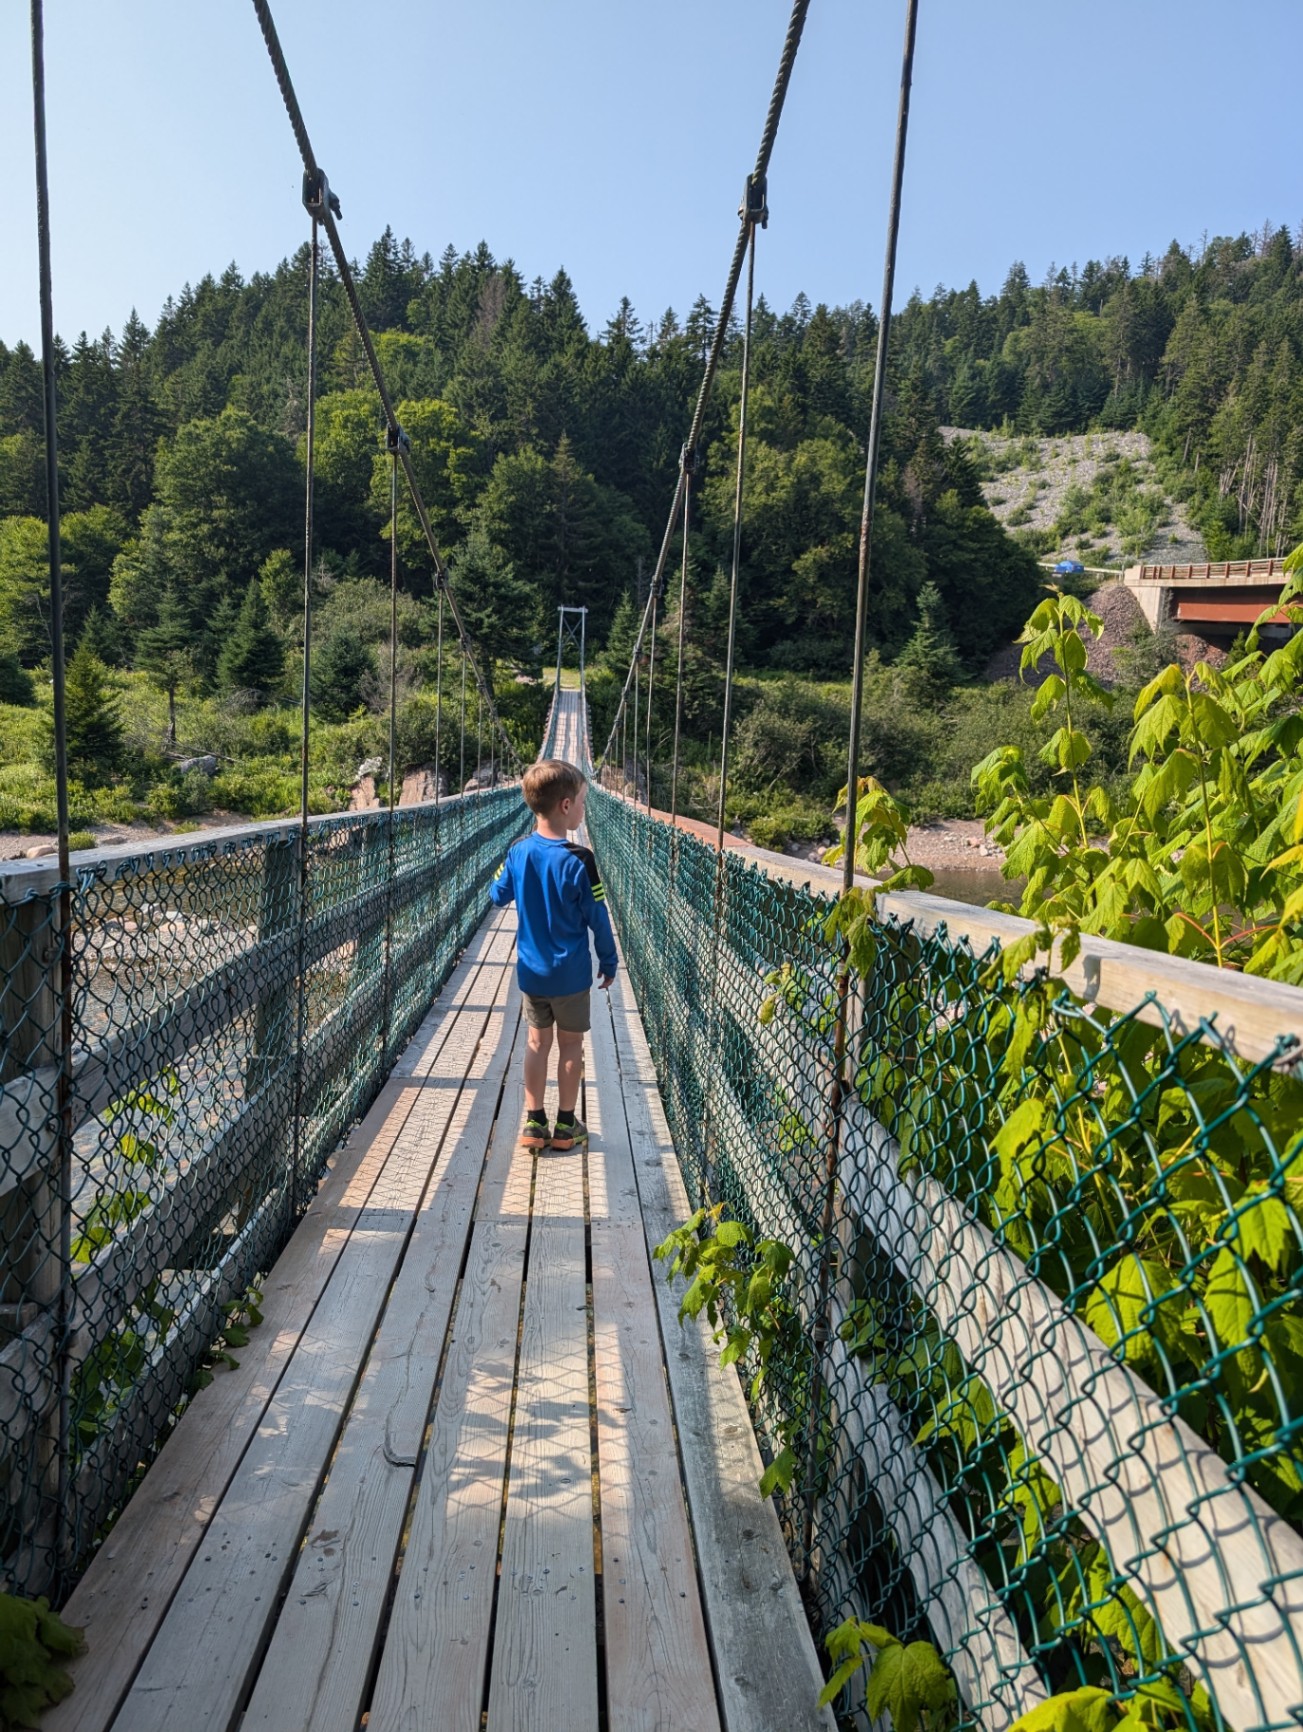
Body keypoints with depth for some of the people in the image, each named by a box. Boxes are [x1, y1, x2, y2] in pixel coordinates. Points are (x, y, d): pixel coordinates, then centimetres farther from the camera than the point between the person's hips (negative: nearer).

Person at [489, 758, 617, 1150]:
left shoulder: (518, 852, -6)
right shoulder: (578, 860, -20)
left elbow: (498, 897, 8)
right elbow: (597, 918, -13)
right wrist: (609, 962, 0)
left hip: (531, 970, 4)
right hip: (570, 973, -4)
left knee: (537, 1041, 16)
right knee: (570, 1045, 11)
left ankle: (533, 1122, 20)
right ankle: (565, 1125, 21)